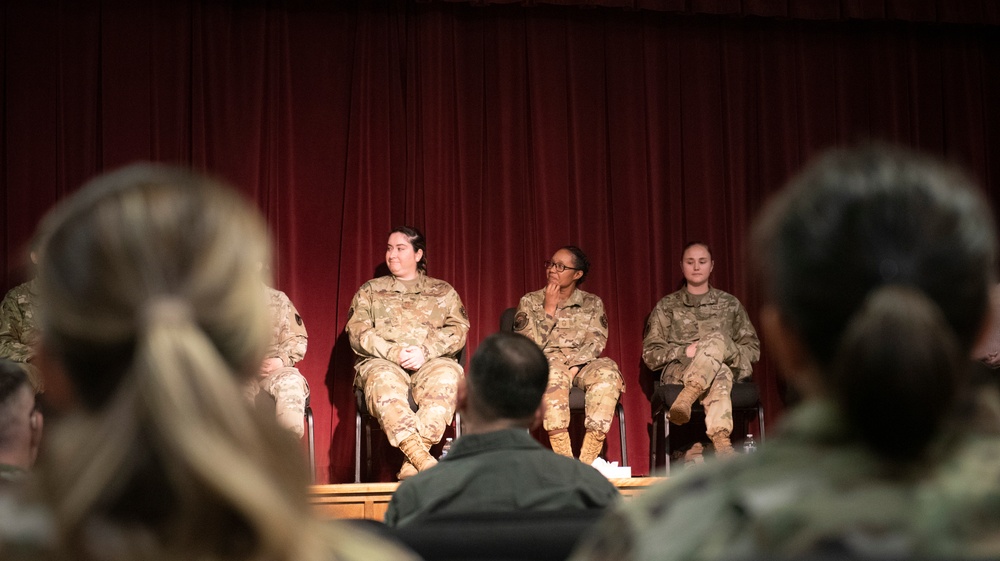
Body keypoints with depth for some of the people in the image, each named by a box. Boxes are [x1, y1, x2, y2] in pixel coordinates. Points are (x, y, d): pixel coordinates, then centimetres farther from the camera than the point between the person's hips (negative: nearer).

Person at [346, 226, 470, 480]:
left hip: (432, 362, 0)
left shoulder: (443, 291, 21)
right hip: (382, 362, 0)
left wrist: (425, 351, -13)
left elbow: (458, 329, 6)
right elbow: (357, 332, 6)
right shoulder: (370, 290, 22)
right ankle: (424, 460, -49)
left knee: (447, 375, -37)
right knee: (383, 379, -38)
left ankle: (413, 464, -44)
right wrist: (394, 352, -11)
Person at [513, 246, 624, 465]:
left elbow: (596, 343, -1)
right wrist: (549, 309, -5)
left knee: (607, 371, -33)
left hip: (581, 365, 2)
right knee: (554, 372, -39)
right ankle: (564, 460, -42)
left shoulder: (592, 304, 12)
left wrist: (573, 368, -18)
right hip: (542, 365, -2)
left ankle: (587, 460, -36)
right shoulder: (529, 302, 8)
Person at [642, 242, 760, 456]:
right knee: (720, 376, -40)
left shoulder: (730, 304, 20)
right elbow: (650, 354, 9)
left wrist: (728, 351, -8)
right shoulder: (667, 306, 17)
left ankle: (686, 398, -57)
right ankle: (721, 441, -60)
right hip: (678, 371, -1)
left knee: (716, 339, -37)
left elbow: (753, 349, 15)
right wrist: (685, 351, -9)